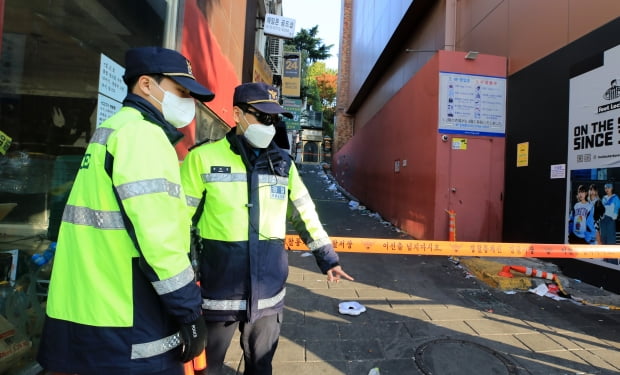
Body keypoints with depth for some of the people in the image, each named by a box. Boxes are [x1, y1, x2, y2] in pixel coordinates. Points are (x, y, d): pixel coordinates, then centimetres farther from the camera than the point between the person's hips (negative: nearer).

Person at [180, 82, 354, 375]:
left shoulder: (282, 163, 5)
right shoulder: (203, 158, -8)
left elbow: (304, 214, 9)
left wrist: (326, 257, 9)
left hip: (268, 290, 3)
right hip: (219, 290, -3)